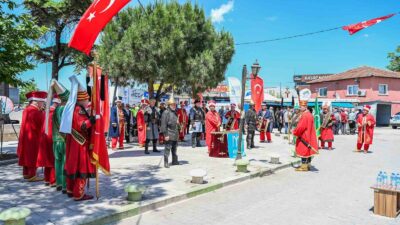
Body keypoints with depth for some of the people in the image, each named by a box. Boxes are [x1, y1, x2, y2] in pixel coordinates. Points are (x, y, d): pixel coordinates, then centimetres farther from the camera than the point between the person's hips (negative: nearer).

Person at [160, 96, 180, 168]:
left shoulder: (175, 112, 15)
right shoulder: (166, 113, -11)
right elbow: (164, 125, -15)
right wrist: (166, 134, -19)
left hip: (175, 134, 8)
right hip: (169, 134, -8)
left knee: (174, 148, 16)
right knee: (168, 148, -5)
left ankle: (175, 161, 27)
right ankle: (166, 163, 1)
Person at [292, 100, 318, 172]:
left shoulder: (304, 115, -19)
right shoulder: (310, 114, 14)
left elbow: (301, 126, -23)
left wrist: (295, 132, -9)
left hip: (304, 136, -10)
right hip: (309, 136, 10)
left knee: (304, 150, -5)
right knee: (308, 150, 13)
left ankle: (304, 166, -2)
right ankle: (308, 165, 20)